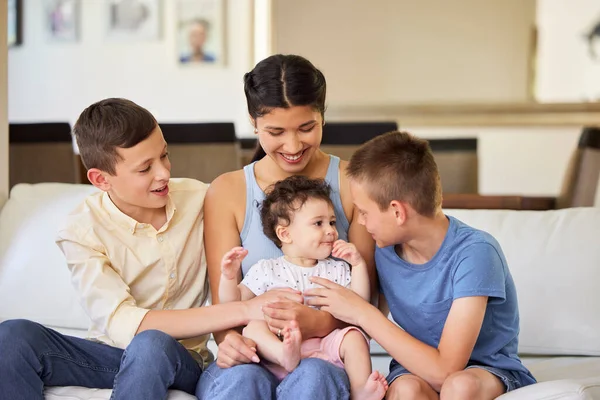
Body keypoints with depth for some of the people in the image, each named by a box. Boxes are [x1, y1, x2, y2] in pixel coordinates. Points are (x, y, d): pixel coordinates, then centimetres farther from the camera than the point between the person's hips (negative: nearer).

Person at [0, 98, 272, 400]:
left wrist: (230, 337, -24)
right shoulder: (81, 231, -13)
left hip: (179, 361, 0)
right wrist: (245, 311, -31)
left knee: (151, 344, -35)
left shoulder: (199, 199, -5)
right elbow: (121, 324, -25)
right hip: (109, 357, 0)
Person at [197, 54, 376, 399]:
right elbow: (223, 299, 2)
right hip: (255, 357, 0)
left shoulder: (351, 184, 2)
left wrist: (320, 324, -21)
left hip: (326, 360, 0)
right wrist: (229, 339, -22)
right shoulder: (227, 192, 5)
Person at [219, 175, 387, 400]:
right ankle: (286, 354, -54)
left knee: (353, 336, -25)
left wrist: (359, 265, 3)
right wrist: (229, 278, -9)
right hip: (276, 348, -1)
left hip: (325, 346, 2)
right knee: (253, 326, -27)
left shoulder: (337, 269, 18)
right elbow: (235, 304, 9)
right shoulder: (266, 270, 11)